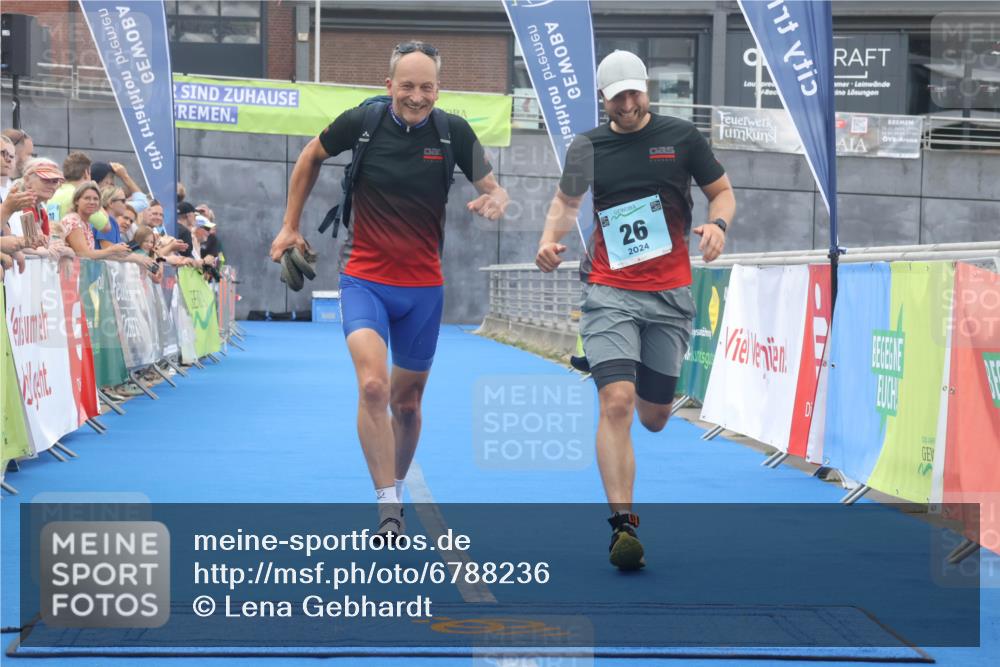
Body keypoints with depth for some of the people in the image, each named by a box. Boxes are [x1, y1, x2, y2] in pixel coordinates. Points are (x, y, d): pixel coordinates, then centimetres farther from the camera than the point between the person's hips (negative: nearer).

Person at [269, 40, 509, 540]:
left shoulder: (453, 132, -7)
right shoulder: (360, 122, -9)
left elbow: (493, 189, -1)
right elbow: (311, 157, 9)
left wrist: (494, 202, -25)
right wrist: (291, 225, 10)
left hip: (423, 286, 2)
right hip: (365, 278, -2)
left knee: (407, 401, 12)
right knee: (372, 386, -23)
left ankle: (396, 490, 35)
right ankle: (388, 507, -17)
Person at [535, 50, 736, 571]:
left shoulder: (681, 137, 2)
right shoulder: (586, 147, 5)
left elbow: (723, 192, 10)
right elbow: (565, 201, 20)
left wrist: (717, 224, -12)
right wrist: (549, 238, -1)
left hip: (670, 294, 1)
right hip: (609, 292, -1)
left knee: (653, 417, 10)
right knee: (616, 402, -18)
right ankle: (623, 524, -17)